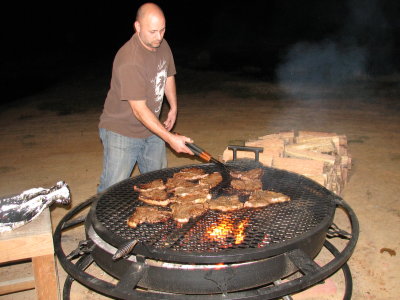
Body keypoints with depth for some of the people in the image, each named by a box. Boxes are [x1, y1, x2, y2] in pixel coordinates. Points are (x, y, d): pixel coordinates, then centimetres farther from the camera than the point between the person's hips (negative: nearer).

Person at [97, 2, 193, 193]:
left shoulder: (162, 45, -1)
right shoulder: (130, 60, -27)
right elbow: (139, 110, -27)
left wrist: (173, 108, 9)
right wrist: (170, 138, -28)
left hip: (152, 129, 8)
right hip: (121, 132, -7)